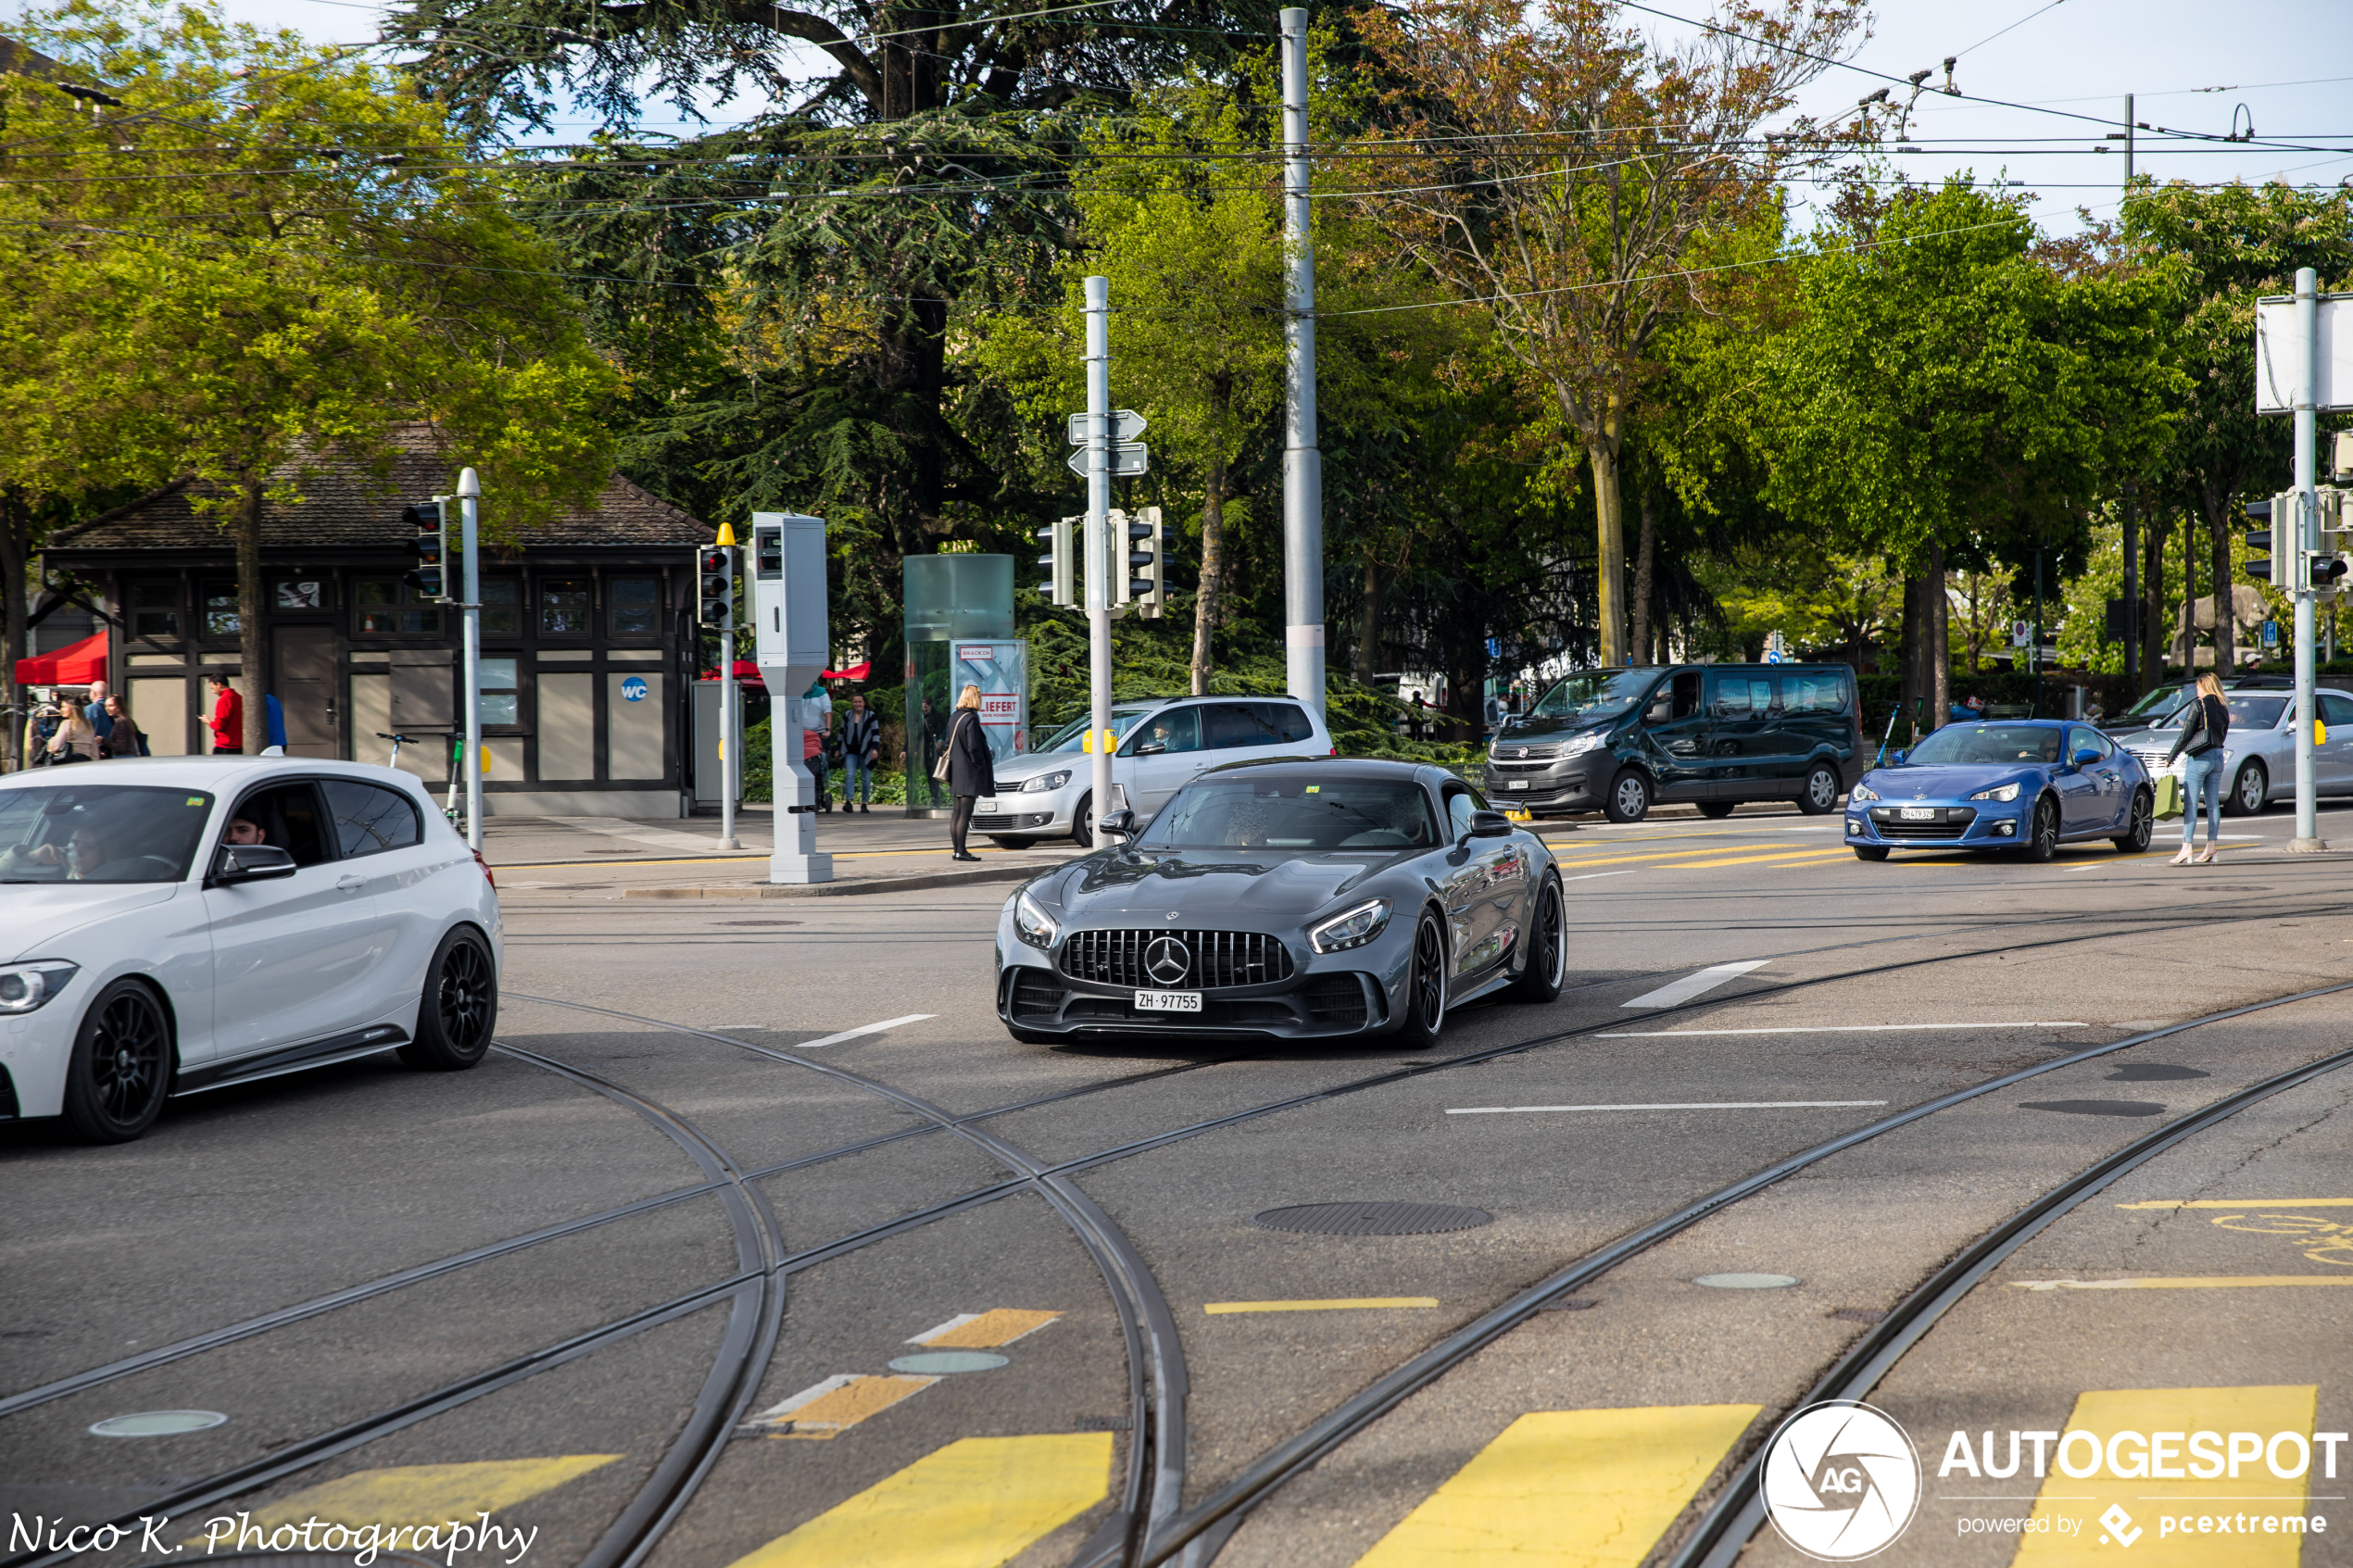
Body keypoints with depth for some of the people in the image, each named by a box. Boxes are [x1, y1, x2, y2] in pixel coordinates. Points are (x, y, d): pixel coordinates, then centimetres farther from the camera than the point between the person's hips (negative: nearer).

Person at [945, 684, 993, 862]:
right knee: (965, 814, -7)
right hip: (969, 772, -9)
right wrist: (981, 766, -11)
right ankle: (961, 851, -7)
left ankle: (957, 850, 14)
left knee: (957, 813, 11)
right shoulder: (971, 719, -16)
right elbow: (973, 747, -19)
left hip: (956, 772, 9)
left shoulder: (954, 718, 11)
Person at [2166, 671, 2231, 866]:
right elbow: (2223, 735, 16)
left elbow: (2185, 735, -11)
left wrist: (2170, 758, -4)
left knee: (2190, 804, -5)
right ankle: (2211, 848, 7)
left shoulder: (2198, 706, -10)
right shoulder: (2223, 709, 9)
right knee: (2213, 804, 8)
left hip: (2199, 758, -7)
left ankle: (2186, 847, -11)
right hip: (2217, 757, 7)